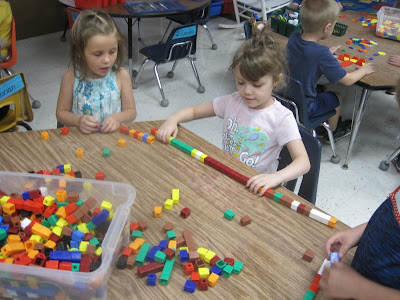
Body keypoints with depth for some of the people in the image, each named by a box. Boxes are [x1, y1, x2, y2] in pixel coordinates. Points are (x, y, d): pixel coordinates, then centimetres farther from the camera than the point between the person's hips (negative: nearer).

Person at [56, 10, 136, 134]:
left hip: (113, 136, 0)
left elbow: (131, 111, 3)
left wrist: (118, 117, -16)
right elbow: (61, 112, 4)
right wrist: (78, 120, -15)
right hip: (81, 139, 0)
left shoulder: (121, 75, -6)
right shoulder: (71, 76, -7)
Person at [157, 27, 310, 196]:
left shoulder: (281, 118, -15)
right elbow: (194, 111, 12)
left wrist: (275, 177, -41)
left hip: (256, 188, -6)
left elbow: (303, 162, -22)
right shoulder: (232, 102, 0)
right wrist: (172, 120, -9)